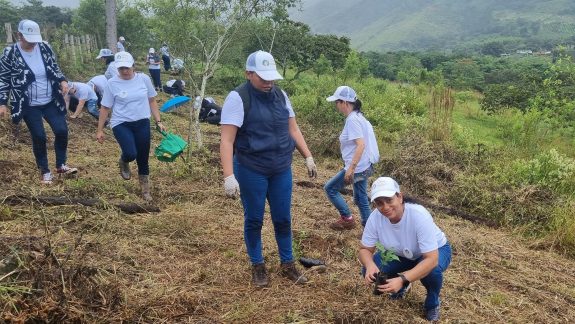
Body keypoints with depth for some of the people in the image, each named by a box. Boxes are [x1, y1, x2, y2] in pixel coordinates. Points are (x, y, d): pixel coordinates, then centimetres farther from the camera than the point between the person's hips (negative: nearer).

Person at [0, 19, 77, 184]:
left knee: (62, 130, -3)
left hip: (51, 101, 3)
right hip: (29, 105, -3)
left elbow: (55, 68, 10)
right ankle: (44, 171, 18)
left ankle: (61, 165, 17)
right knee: (39, 137, -1)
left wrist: (63, 81, -10)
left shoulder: (45, 48, -4)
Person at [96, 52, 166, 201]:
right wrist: (100, 130, 3)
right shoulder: (112, 83, -6)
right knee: (131, 154, -24)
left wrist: (158, 121, 4)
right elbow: (105, 108, 1)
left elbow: (152, 101, 9)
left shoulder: (144, 78, -1)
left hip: (142, 123, 2)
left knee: (143, 159, 6)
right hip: (121, 124, -2)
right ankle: (123, 162, 15)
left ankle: (145, 191, 23)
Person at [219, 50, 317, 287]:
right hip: (251, 171, -5)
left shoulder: (280, 95, 5)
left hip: (281, 170, 5)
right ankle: (257, 266, 28)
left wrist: (308, 157, 10)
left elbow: (293, 129, 14)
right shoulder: (238, 98, -13)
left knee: (283, 219, 13)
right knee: (254, 220, 9)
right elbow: (227, 141, -18)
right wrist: (229, 176, -25)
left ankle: (287, 264, 30)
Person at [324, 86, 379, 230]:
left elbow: (361, 145, -27)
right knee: (361, 199, 16)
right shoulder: (357, 116, 10)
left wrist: (351, 168, -28)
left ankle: (347, 219, 13)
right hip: (364, 167, 10)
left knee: (330, 188, 5)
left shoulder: (352, 120, -19)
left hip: (357, 168, -10)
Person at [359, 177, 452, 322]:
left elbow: (431, 259, -40)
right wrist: (370, 265, -39)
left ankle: (432, 303, -1)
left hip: (436, 251, -3)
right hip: (402, 254, 4)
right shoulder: (375, 217, -26)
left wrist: (402, 279, -51)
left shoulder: (419, 215, -38)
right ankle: (403, 287, 15)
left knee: (432, 270, -36)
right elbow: (365, 249, -15)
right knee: (370, 273, -19)